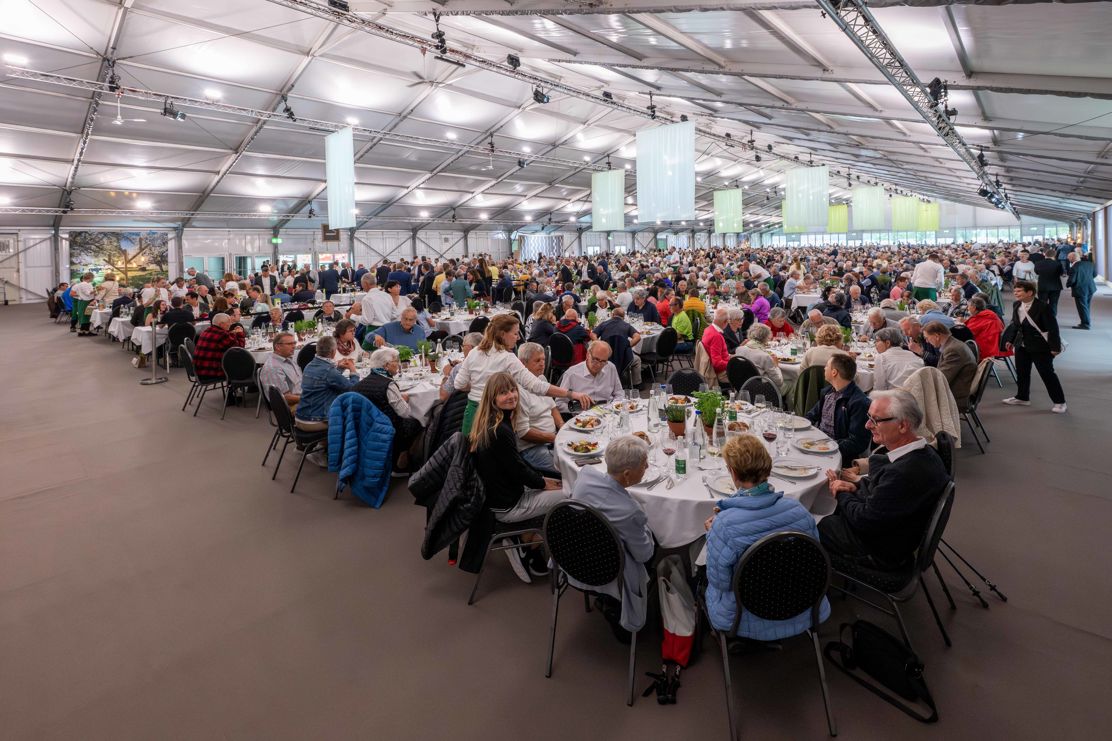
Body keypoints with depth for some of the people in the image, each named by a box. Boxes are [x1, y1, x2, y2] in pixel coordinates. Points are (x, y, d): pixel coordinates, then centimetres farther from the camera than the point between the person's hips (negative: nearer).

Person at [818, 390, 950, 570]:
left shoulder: (907, 472, -36)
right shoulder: (921, 453, -5)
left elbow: (865, 520, -27)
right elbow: (884, 485, 11)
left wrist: (841, 493, -9)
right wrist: (858, 484, -7)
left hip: (881, 554, -8)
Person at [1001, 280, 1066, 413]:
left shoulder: (1042, 307, -20)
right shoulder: (1016, 305, 1)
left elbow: (1052, 328, -17)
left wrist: (1055, 347, -17)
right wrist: (1010, 339, 14)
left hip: (1040, 347, -7)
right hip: (1022, 345, 7)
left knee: (1047, 374, 0)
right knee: (1021, 372, 15)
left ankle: (1059, 402, 10)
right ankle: (1022, 397, 30)